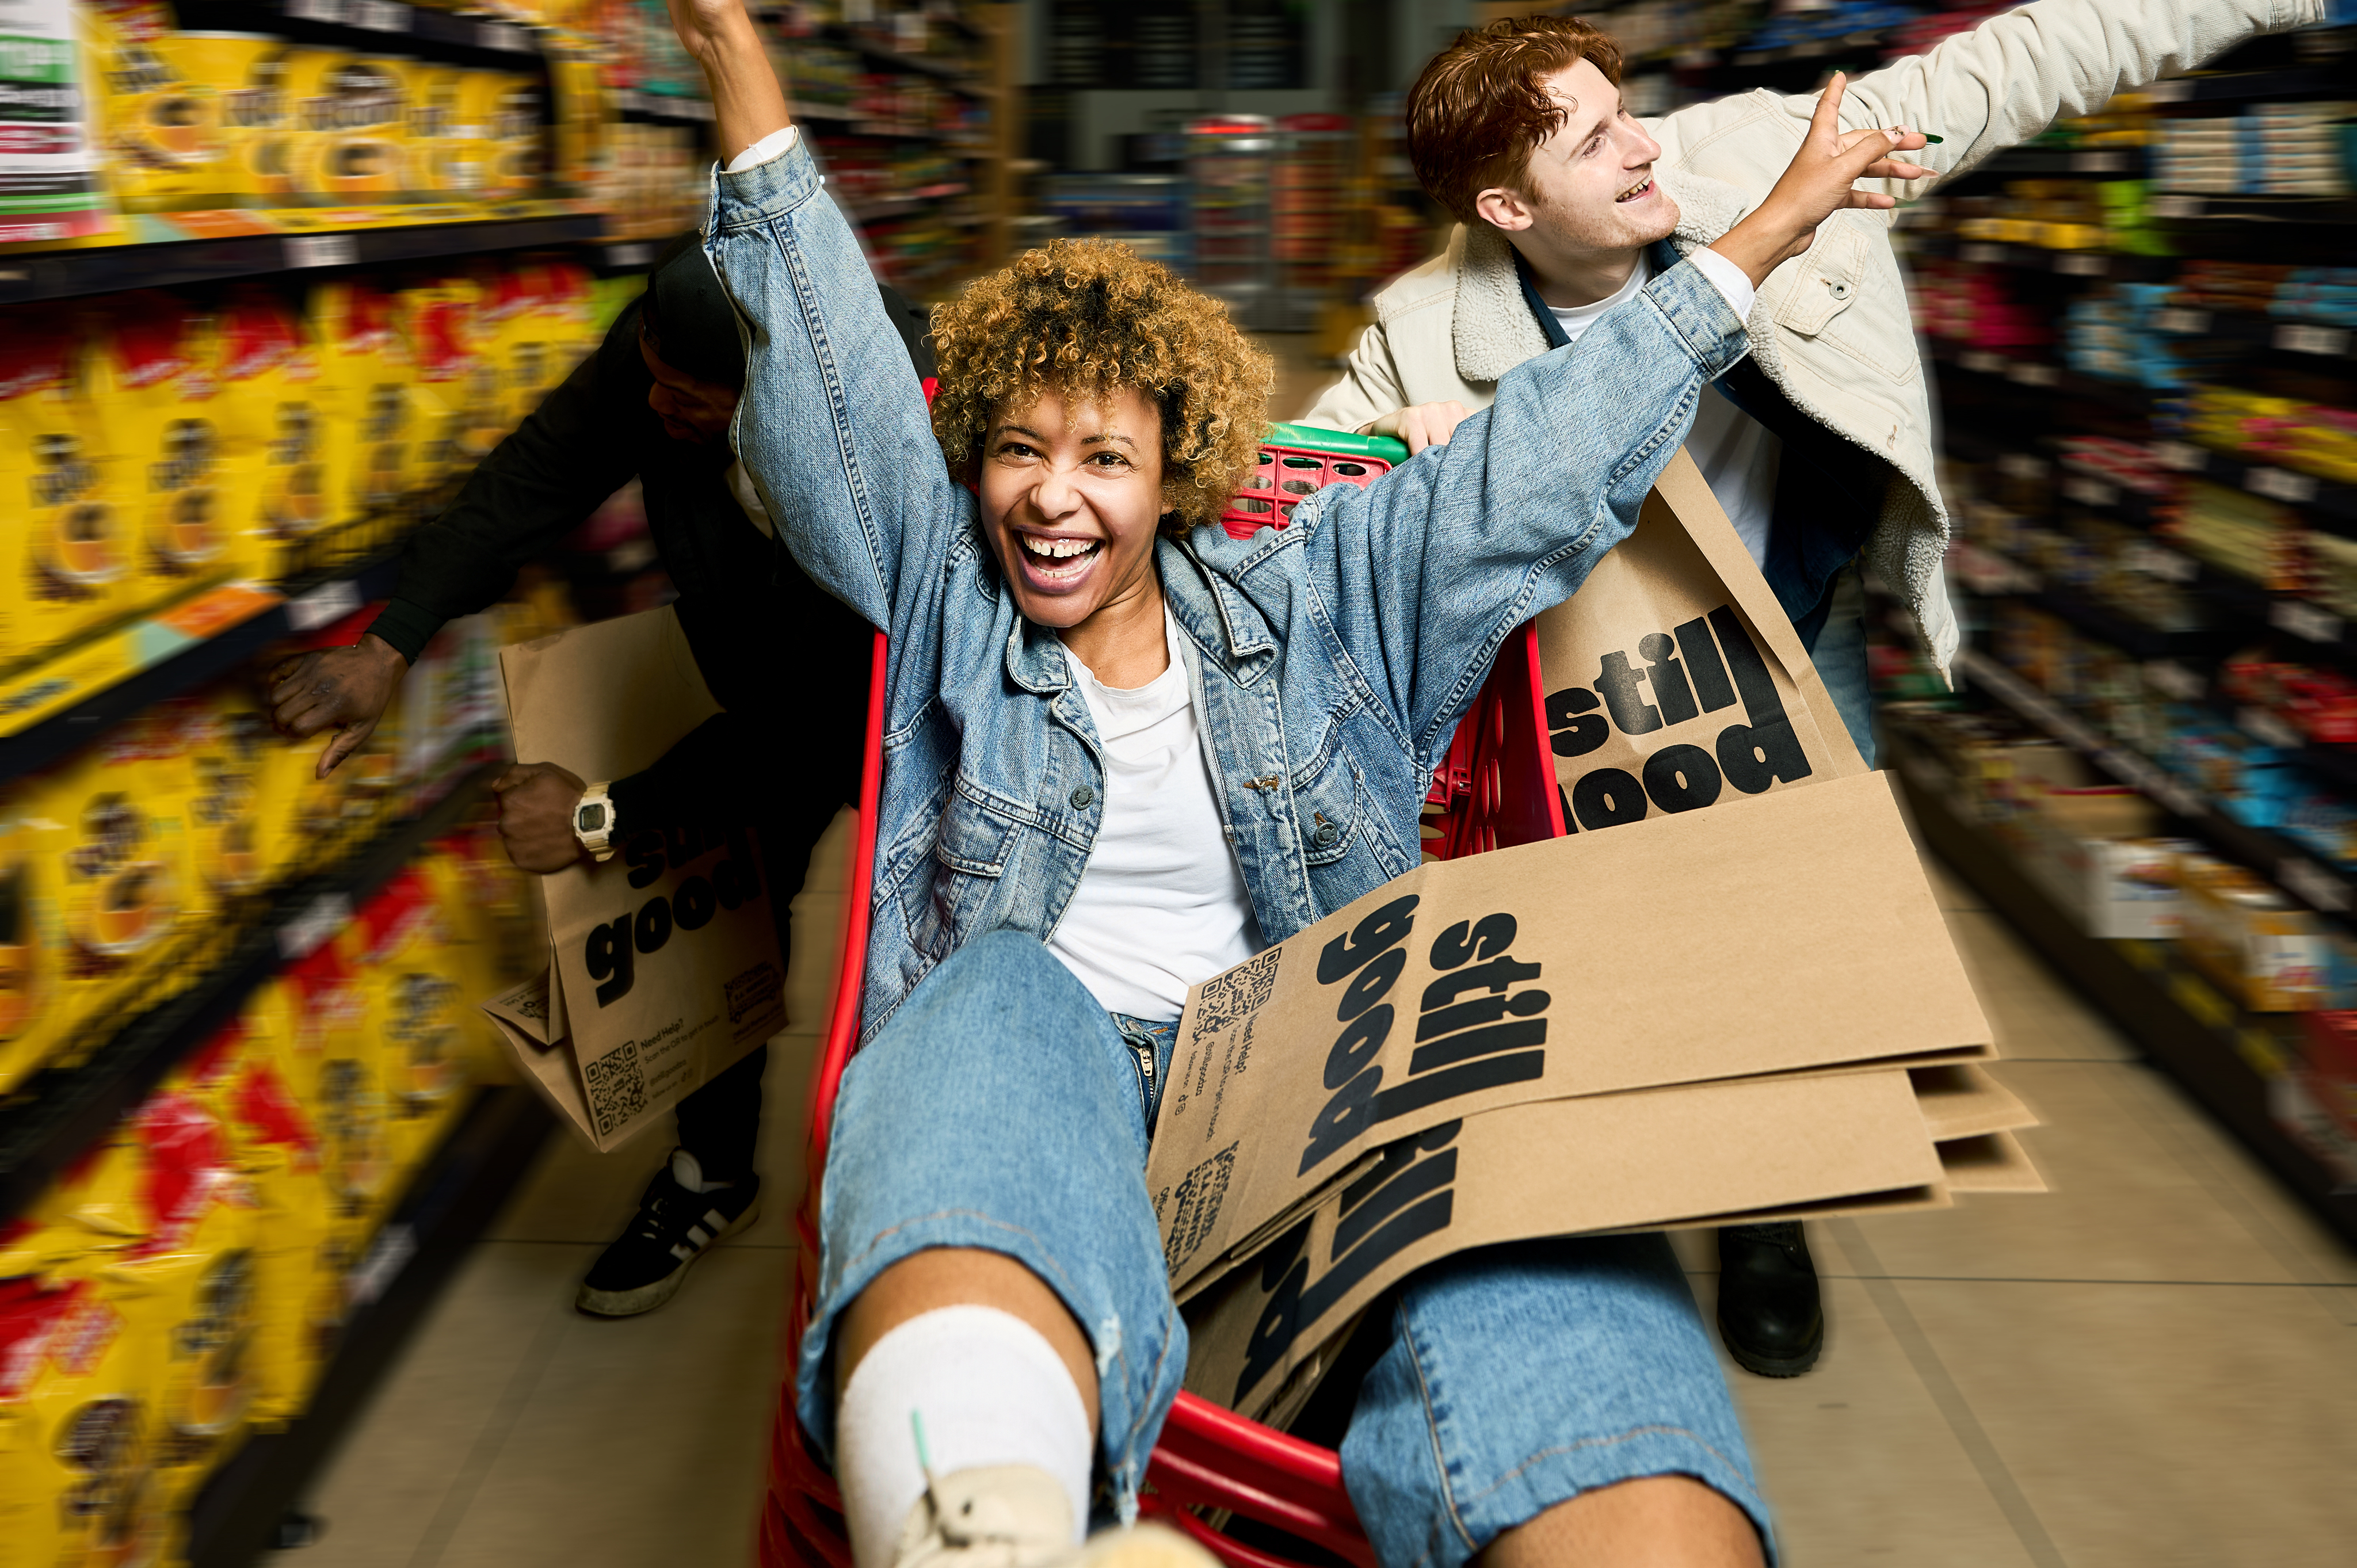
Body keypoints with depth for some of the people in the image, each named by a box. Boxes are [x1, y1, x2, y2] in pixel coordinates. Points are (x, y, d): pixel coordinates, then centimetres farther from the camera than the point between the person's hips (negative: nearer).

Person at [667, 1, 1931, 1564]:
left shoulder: (1313, 607, 20)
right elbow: (829, 381, 8)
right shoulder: (943, 601, 17)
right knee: (999, 993, -39)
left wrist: (1774, 224, 21)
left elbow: (1541, 464, 19)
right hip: (1016, 1076, -1)